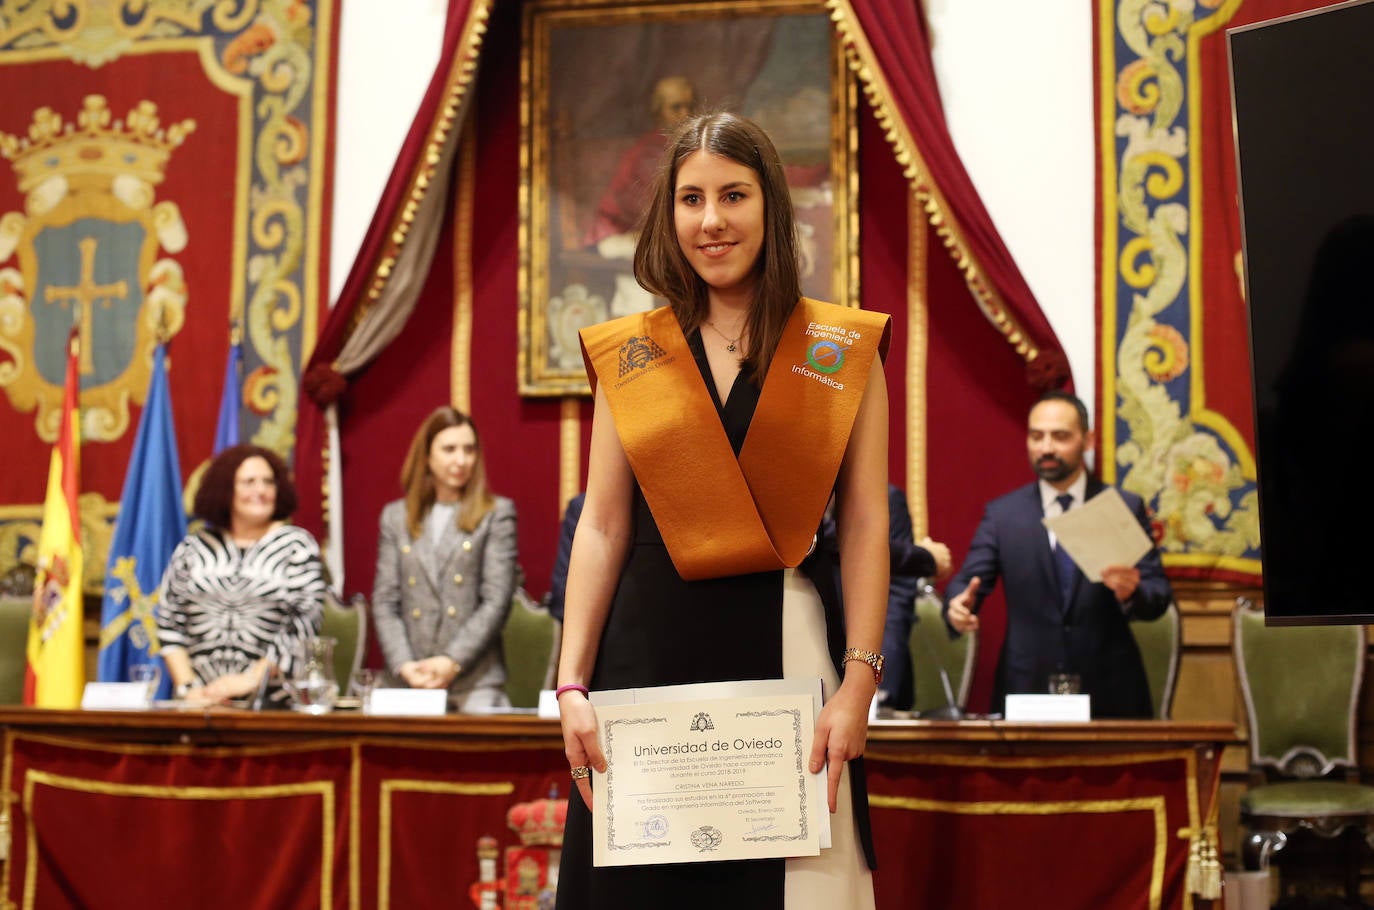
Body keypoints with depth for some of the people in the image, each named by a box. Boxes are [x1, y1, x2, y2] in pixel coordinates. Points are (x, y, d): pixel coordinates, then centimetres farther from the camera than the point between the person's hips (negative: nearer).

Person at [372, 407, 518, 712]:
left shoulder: (497, 513, 4)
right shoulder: (396, 517, 13)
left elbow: (496, 601, -3)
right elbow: (384, 601, 8)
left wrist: (453, 662, -13)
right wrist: (404, 665, -7)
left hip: (477, 683, -2)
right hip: (411, 684, 2)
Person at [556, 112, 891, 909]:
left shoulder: (843, 351, 3)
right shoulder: (628, 355, 7)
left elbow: (866, 524, -1)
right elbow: (602, 528, 4)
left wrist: (858, 682, -10)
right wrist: (573, 684, -4)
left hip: (788, 648, -1)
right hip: (649, 648, 2)